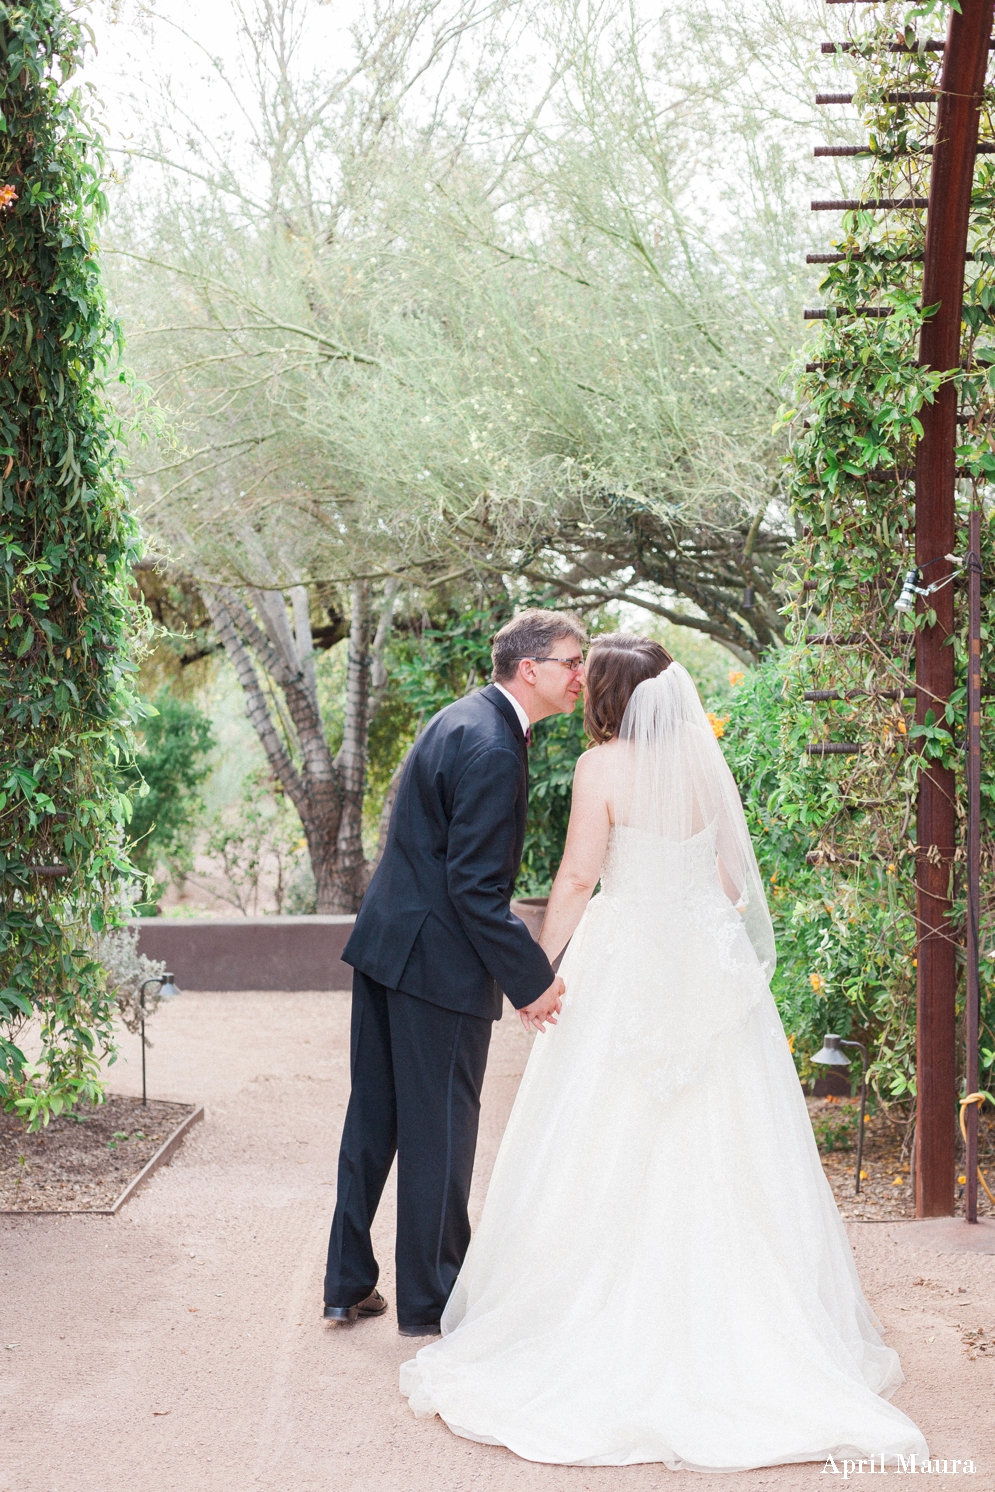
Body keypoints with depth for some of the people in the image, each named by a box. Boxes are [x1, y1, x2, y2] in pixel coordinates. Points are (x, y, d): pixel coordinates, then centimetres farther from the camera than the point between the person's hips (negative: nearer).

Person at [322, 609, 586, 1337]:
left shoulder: (466, 719, 12)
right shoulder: (491, 749, -20)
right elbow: (476, 886, -22)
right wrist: (532, 980, -16)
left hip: (386, 944, 10)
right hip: (436, 959, -10)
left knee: (373, 1116, 16)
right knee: (439, 1128, 3)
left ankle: (348, 1284, 26)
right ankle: (429, 1301, 17)